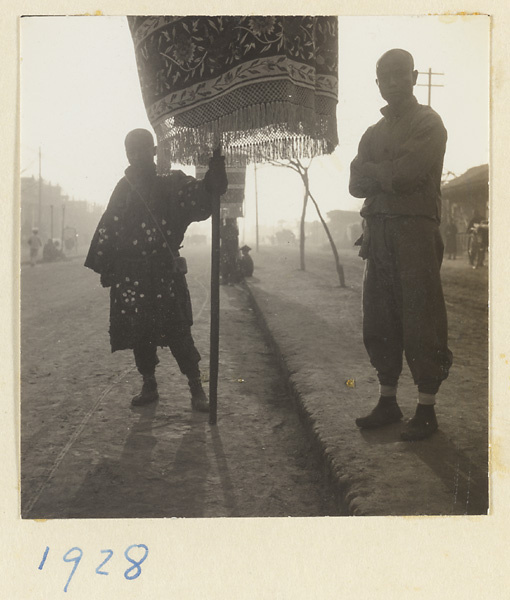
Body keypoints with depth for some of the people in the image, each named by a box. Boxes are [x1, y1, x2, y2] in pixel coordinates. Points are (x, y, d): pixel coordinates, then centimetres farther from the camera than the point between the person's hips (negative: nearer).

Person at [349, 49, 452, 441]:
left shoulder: (428, 123, 3)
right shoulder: (373, 133, 22)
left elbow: (410, 172, -12)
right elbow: (356, 185, 10)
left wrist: (375, 171, 2)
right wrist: (391, 173, -6)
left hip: (415, 230, -6)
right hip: (378, 230, 6)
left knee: (422, 322, -7)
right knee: (380, 323, 6)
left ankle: (427, 410, -2)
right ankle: (388, 402, 16)